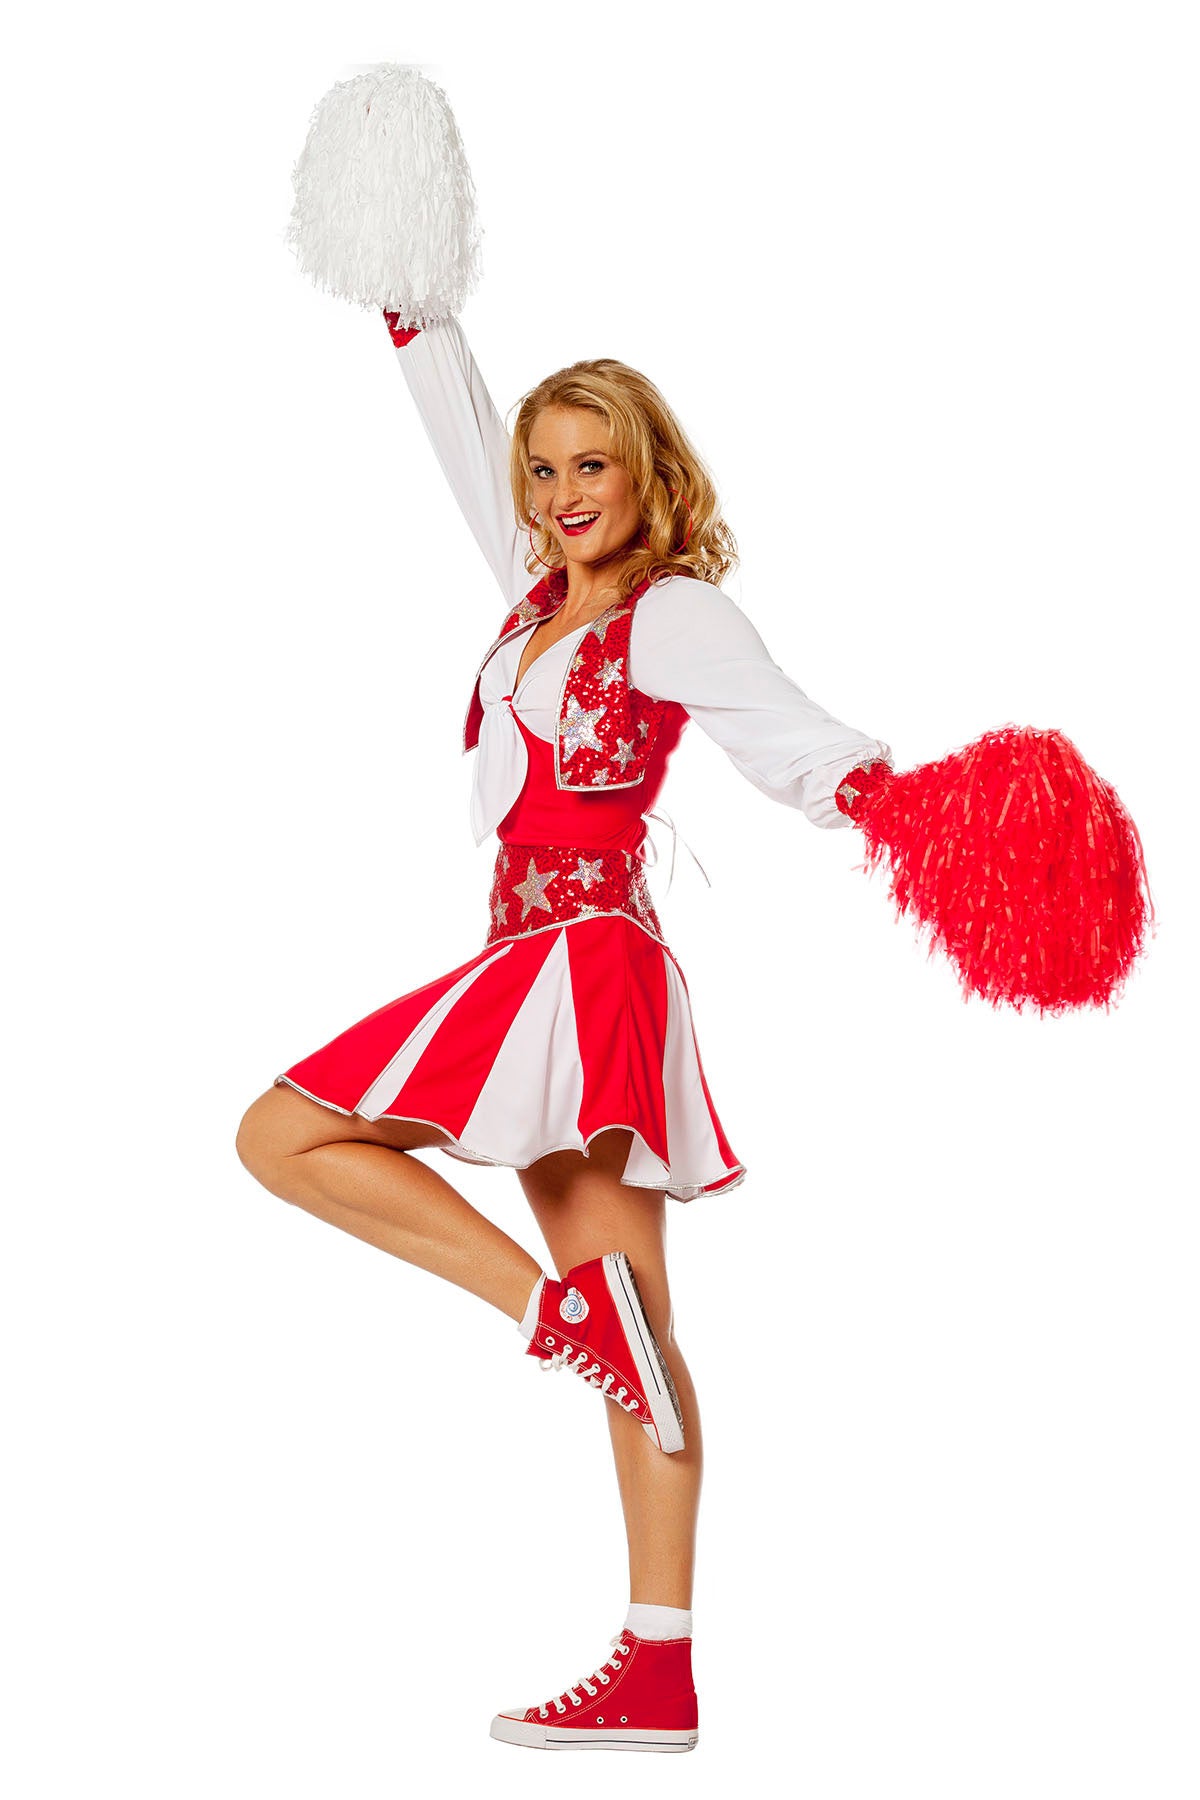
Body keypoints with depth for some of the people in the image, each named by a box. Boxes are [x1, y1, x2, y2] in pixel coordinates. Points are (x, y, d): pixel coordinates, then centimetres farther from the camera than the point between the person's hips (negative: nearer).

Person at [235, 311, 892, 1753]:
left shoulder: (674, 617, -5)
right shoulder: (540, 595, 17)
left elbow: (801, 744, -15)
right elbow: (465, 440, 30)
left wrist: (880, 781, -34)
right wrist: (415, 319, 34)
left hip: (581, 959, -8)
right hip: (550, 971, 8)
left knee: (283, 1136, -6)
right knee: (636, 1340, 2)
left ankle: (558, 1302, -12)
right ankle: (658, 1675, 3)